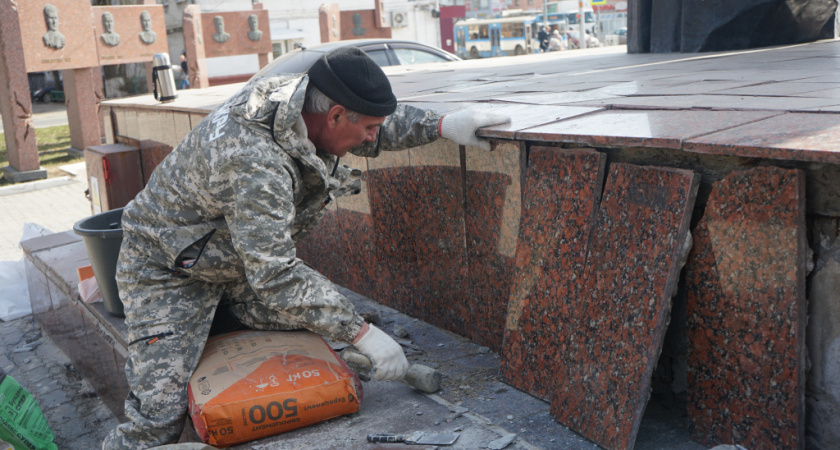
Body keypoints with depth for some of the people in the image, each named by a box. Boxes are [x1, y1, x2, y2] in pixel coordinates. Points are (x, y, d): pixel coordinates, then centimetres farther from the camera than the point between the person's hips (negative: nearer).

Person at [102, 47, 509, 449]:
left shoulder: (299, 96, -13)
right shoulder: (253, 162, -38)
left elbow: (384, 126, 4)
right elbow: (275, 276, -38)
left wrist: (442, 125, -10)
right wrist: (361, 333, -35)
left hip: (238, 262, 8)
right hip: (168, 272, -8)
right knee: (159, 417, -10)